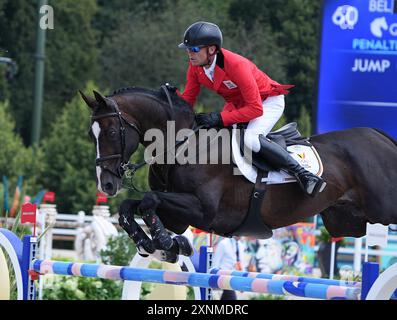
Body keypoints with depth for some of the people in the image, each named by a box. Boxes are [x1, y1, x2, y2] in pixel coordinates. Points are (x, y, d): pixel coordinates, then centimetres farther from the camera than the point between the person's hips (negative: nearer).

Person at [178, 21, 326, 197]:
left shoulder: (235, 65, -35)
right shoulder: (195, 66, -14)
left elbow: (255, 109, -34)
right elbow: (187, 100, -6)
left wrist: (220, 118, -39)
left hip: (268, 101, -8)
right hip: (237, 103, 9)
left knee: (250, 139, -34)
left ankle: (302, 174, -28)